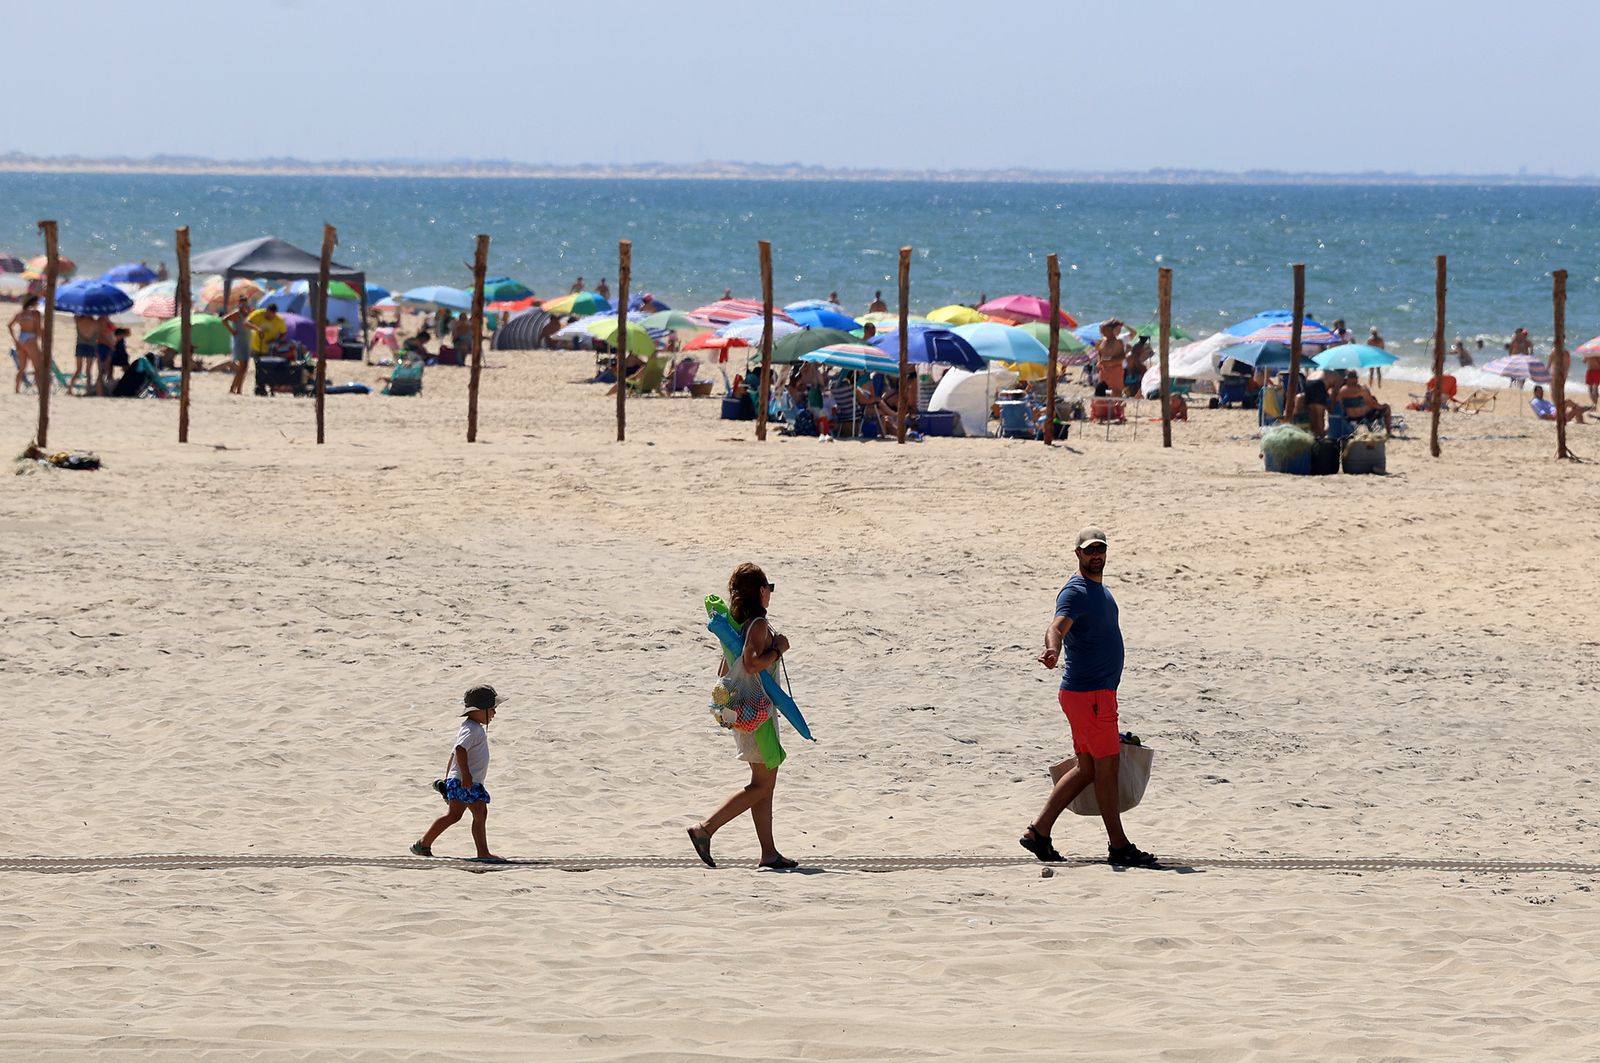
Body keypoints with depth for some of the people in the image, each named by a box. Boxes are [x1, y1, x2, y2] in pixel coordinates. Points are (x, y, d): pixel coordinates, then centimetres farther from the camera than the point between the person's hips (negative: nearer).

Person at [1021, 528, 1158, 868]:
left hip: (1100, 692, 10)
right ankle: (1119, 847, 2)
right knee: (1107, 767, -4)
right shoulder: (1075, 592, -14)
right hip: (1088, 695, -10)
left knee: (1087, 769, 12)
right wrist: (1053, 650, -55)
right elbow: (1057, 626, -32)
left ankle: (1039, 831, 16)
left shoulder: (1100, 589, 17)